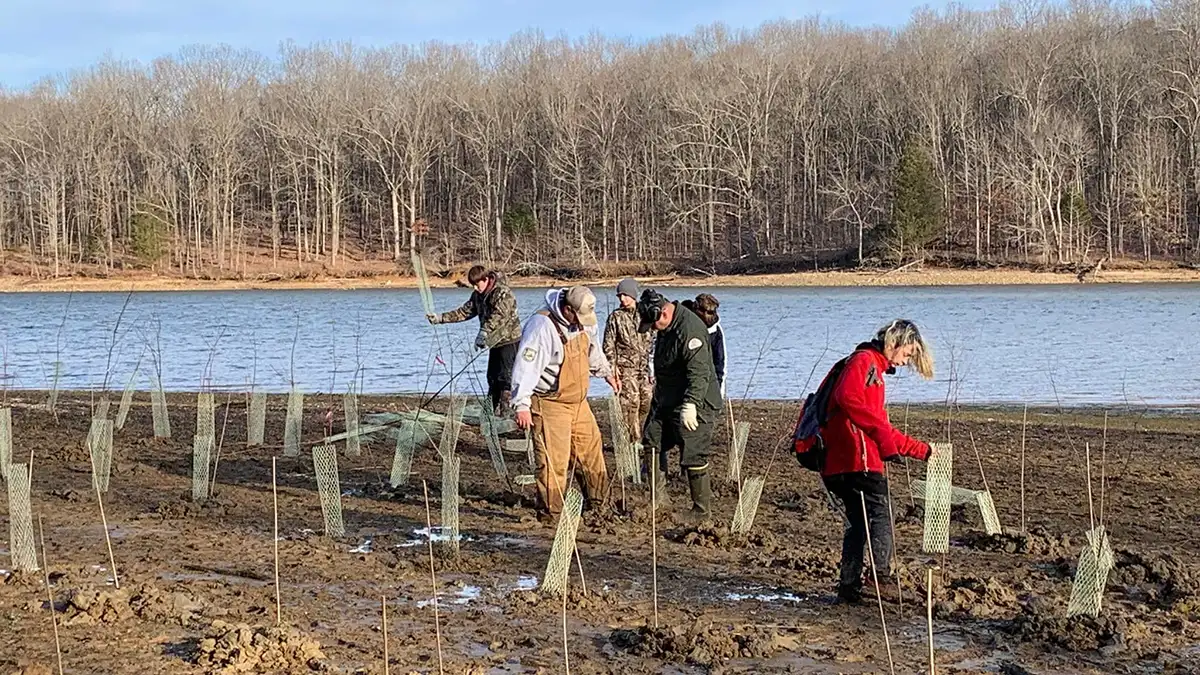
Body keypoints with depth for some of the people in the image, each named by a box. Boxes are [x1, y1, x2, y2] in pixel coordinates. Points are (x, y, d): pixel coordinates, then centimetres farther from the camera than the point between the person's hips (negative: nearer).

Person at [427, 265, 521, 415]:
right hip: (494, 342, 9)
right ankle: (494, 412, 15)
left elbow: (498, 316, -33)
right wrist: (441, 318, 5)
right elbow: (465, 312, 14)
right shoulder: (478, 295, 10)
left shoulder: (503, 293, -19)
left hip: (509, 340, -9)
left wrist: (484, 332, -45)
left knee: (505, 377, -11)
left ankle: (506, 413, -11)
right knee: (492, 377, 10)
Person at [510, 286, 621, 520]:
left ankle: (599, 504, 32)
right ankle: (550, 514, 2)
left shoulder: (583, 321, 3)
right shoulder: (542, 326, -24)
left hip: (578, 402, 9)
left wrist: (606, 372, 38)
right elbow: (526, 366, -28)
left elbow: (592, 349, 26)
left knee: (591, 449, 17)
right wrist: (522, 405, -33)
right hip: (549, 404, -9)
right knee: (554, 461, -8)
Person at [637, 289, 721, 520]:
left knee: (693, 457, -6)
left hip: (694, 403, -10)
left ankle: (702, 509, 4)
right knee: (651, 440, 14)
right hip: (667, 400, 10)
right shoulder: (665, 327, 7)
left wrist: (690, 405, -36)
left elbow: (699, 372, -31)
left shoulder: (690, 329, -25)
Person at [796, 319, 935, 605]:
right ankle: (882, 577, -12)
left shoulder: (875, 370, 28)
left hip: (838, 463, 10)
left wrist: (923, 451, 31)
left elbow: (883, 427, 32)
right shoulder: (864, 361, -5)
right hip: (857, 459, -10)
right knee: (880, 514, -7)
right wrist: (882, 435, -31)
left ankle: (849, 587, 9)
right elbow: (848, 397, -27)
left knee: (858, 522, 10)